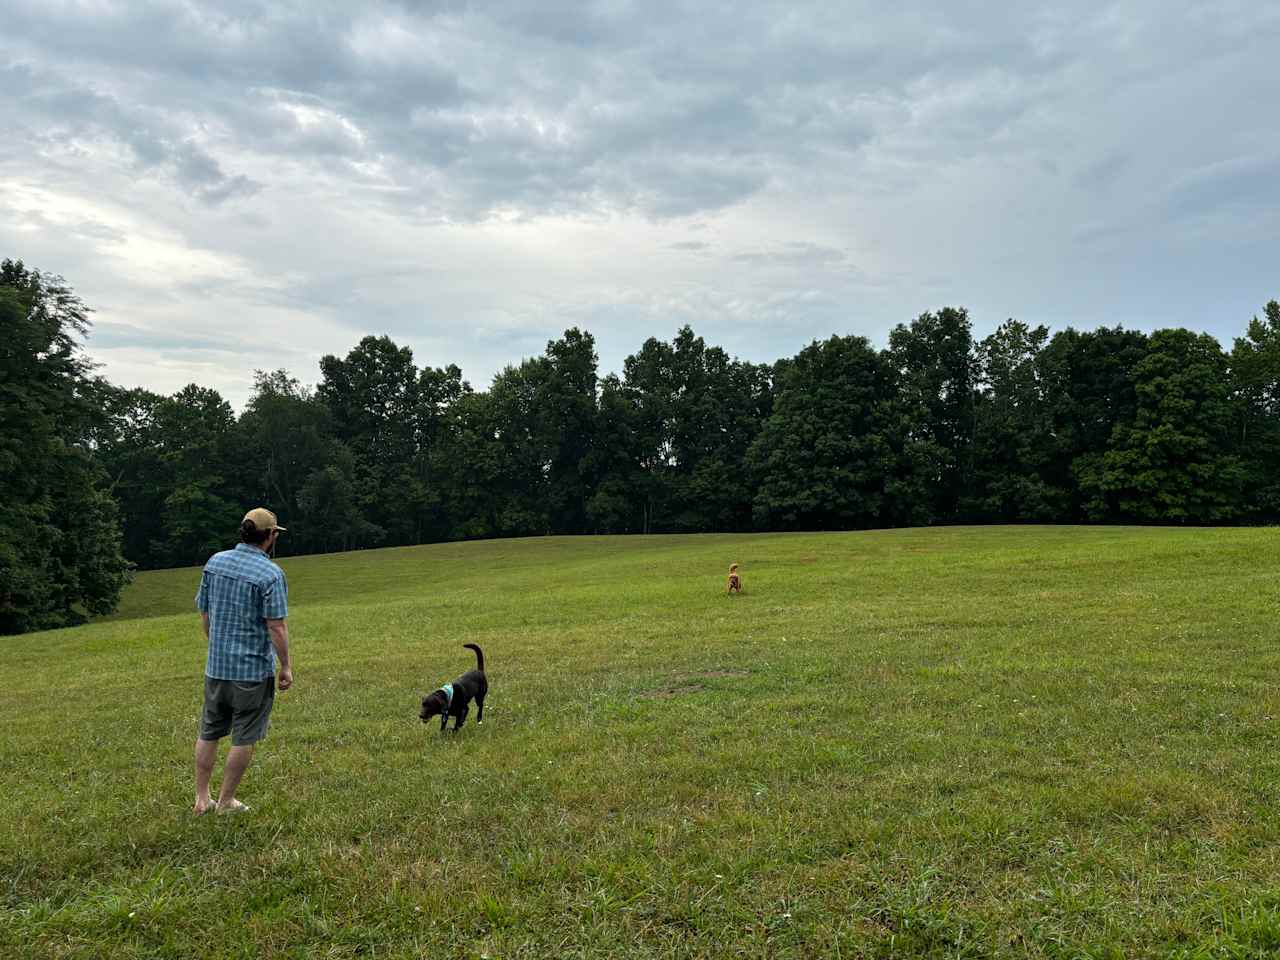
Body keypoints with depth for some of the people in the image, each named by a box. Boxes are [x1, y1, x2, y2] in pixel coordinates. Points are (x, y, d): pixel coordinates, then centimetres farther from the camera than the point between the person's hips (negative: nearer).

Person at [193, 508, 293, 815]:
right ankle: (226, 801, 16)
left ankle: (202, 799, 25)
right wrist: (286, 666, -8)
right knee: (244, 738, 8)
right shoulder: (270, 574, -17)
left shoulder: (215, 562, 3)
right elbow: (276, 626, -18)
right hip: (254, 669, -6)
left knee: (209, 732, 18)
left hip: (216, 666, 6)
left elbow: (204, 613, 11)